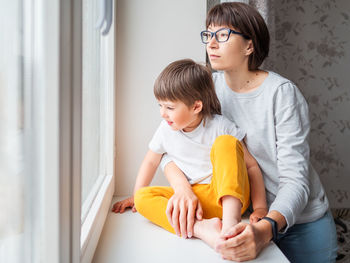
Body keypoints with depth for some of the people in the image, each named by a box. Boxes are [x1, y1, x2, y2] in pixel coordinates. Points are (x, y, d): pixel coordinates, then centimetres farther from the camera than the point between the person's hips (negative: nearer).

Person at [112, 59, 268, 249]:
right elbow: (151, 162, 19)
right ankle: (200, 228, -41)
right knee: (143, 197, -19)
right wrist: (136, 197, 20)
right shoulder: (166, 130, 4)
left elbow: (251, 166, -6)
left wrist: (260, 207, -14)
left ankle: (230, 221, -41)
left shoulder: (220, 127, -8)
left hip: (227, 196, -4)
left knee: (226, 142, -26)